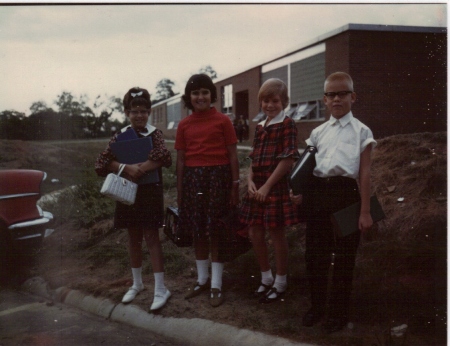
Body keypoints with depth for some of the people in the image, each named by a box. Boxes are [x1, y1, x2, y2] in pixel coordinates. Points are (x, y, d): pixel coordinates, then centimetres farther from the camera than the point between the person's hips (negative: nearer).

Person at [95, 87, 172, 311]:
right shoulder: (120, 136, 4)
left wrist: (138, 170, -23)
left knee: (151, 238, -3)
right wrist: (128, 168, -19)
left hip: (150, 191, -4)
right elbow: (102, 162, -6)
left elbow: (164, 157, -22)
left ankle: (160, 289, 2)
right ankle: (137, 284, 28)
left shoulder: (154, 134, -3)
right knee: (133, 238, 13)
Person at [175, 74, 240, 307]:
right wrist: (179, 191, 7)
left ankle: (216, 286, 13)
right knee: (197, 231, 11)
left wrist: (235, 185, -4)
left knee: (216, 232, 2)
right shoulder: (184, 125, 7)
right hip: (192, 178, 3)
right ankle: (202, 279, 27)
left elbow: (232, 155, 0)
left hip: (217, 177, -3)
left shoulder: (222, 121, -1)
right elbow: (180, 159, 9)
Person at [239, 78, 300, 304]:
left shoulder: (287, 125, -8)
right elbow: (254, 159, 14)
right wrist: (250, 182, -3)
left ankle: (280, 282, 20)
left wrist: (267, 186, -16)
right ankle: (266, 277, 29)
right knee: (255, 233, 11)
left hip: (276, 186, -7)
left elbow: (287, 159, -14)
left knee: (276, 233, 3)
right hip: (257, 186, 7)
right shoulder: (259, 127, 13)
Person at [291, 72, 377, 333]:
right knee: (315, 254, 10)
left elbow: (365, 173, -4)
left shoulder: (361, 131, 1)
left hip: (345, 192, -4)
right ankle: (317, 307, 28)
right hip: (317, 193, 4)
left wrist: (365, 211, -8)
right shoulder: (318, 132, 12)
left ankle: (339, 313, 21)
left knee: (344, 257, 6)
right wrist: (301, 192, -1)